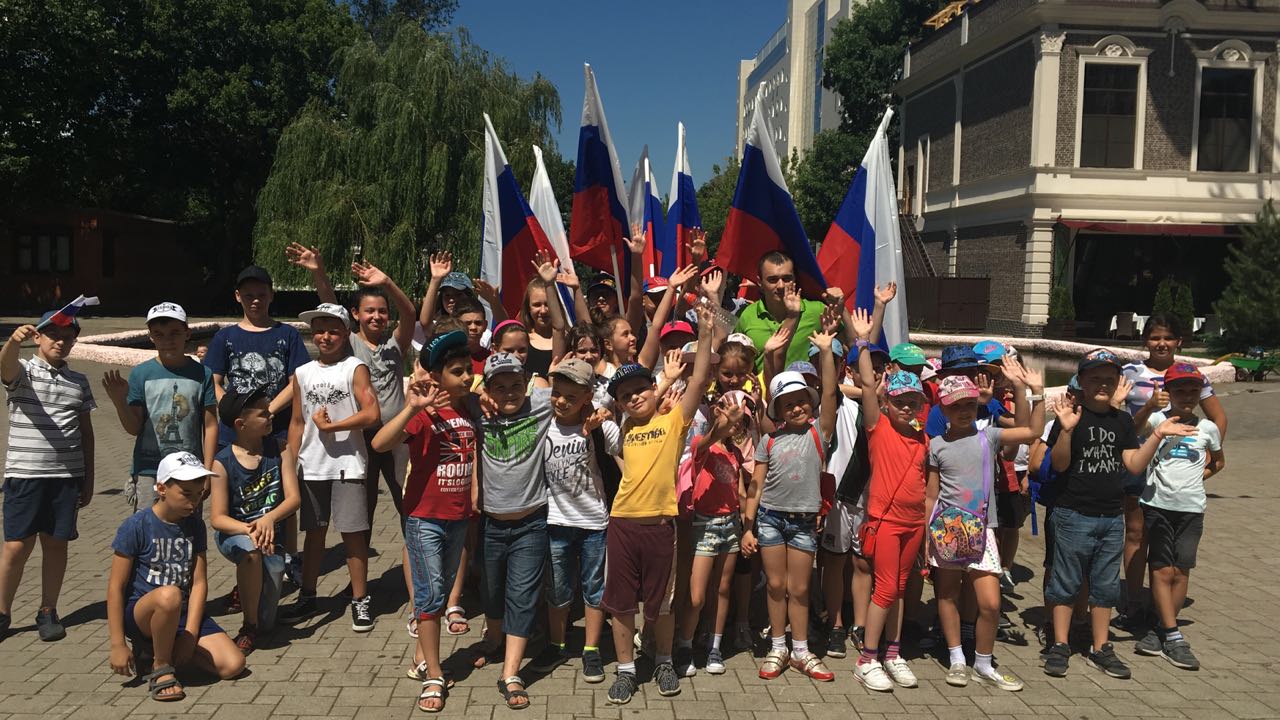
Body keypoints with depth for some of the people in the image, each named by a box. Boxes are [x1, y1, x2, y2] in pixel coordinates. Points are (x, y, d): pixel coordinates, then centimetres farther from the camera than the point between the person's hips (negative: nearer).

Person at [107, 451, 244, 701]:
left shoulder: (194, 526, 3)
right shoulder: (136, 526, -11)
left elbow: (199, 582, 0)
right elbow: (116, 587, -11)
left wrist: (190, 635, -11)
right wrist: (118, 645, -14)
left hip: (182, 613, 5)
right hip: (140, 613, -5)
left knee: (233, 665, -14)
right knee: (169, 595, -41)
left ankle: (162, 648, 9)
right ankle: (160, 669, -15)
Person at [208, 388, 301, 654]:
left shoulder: (280, 450, -8)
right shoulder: (222, 463, -13)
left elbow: (294, 497, -13)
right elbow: (217, 518, -15)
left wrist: (269, 519, -33)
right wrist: (250, 530, -34)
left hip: (271, 539, 2)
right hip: (234, 535, -2)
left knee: (266, 623, 0)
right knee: (251, 550, -41)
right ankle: (249, 628, -19)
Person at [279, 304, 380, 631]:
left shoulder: (355, 368, -4)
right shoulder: (302, 373, 10)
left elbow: (371, 413, -15)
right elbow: (297, 423, 13)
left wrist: (328, 425, -12)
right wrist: (289, 464, 8)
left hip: (347, 464, -4)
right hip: (311, 466, 4)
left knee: (352, 531, 0)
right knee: (314, 531, 13)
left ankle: (360, 600, 10)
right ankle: (307, 597, 25)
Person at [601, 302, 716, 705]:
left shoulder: (674, 421, -2)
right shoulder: (625, 430, 9)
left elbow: (699, 380, -9)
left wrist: (705, 332, -17)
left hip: (660, 523, -3)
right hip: (622, 522, 3)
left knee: (660, 601, 11)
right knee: (620, 601, 9)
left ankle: (664, 663, 32)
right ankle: (625, 669, 24)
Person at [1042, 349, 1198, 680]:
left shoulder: (1123, 420, 9)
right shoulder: (1072, 416, -8)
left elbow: (1134, 465, 6)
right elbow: (1059, 464, -14)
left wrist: (1157, 435, -2)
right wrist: (1067, 430, -28)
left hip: (1112, 517, 6)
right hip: (1074, 515, -5)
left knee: (1106, 586, 13)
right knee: (1065, 582, 3)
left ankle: (1100, 649, 24)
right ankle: (1060, 646, 14)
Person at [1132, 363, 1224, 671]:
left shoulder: (1207, 428, 7)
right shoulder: (1157, 420, -2)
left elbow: (1218, 462, 22)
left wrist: (1198, 477, 10)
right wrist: (1149, 407, -33)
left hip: (1191, 508, 3)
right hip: (1158, 504, -3)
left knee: (1181, 571, 3)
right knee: (1163, 570, -2)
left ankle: (1161, 630, 14)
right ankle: (1173, 637, 2)